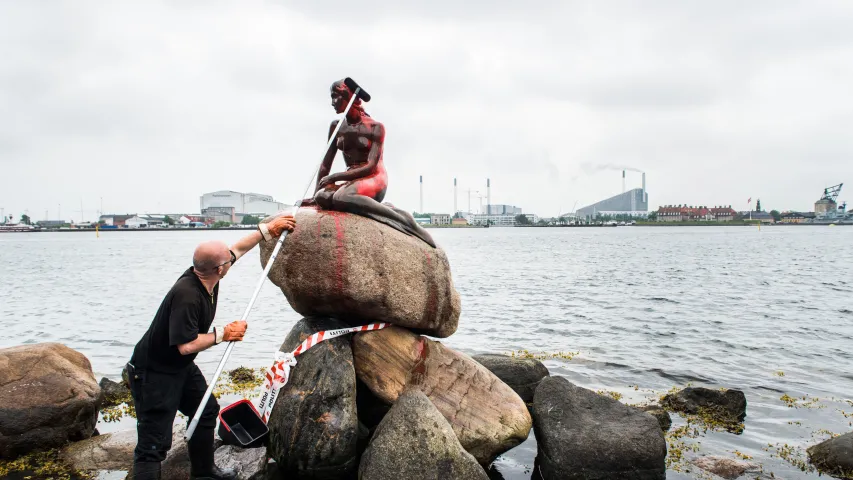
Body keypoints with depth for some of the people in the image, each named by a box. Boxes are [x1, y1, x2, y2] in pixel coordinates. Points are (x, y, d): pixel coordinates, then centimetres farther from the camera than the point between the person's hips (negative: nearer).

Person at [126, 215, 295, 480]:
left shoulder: (205, 274, -8)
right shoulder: (187, 295, -33)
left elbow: (239, 248, 8)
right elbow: (186, 345, -33)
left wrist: (268, 229, 12)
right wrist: (223, 334, -22)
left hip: (181, 367, 10)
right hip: (154, 372, -10)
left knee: (207, 411, 21)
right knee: (154, 443, -10)